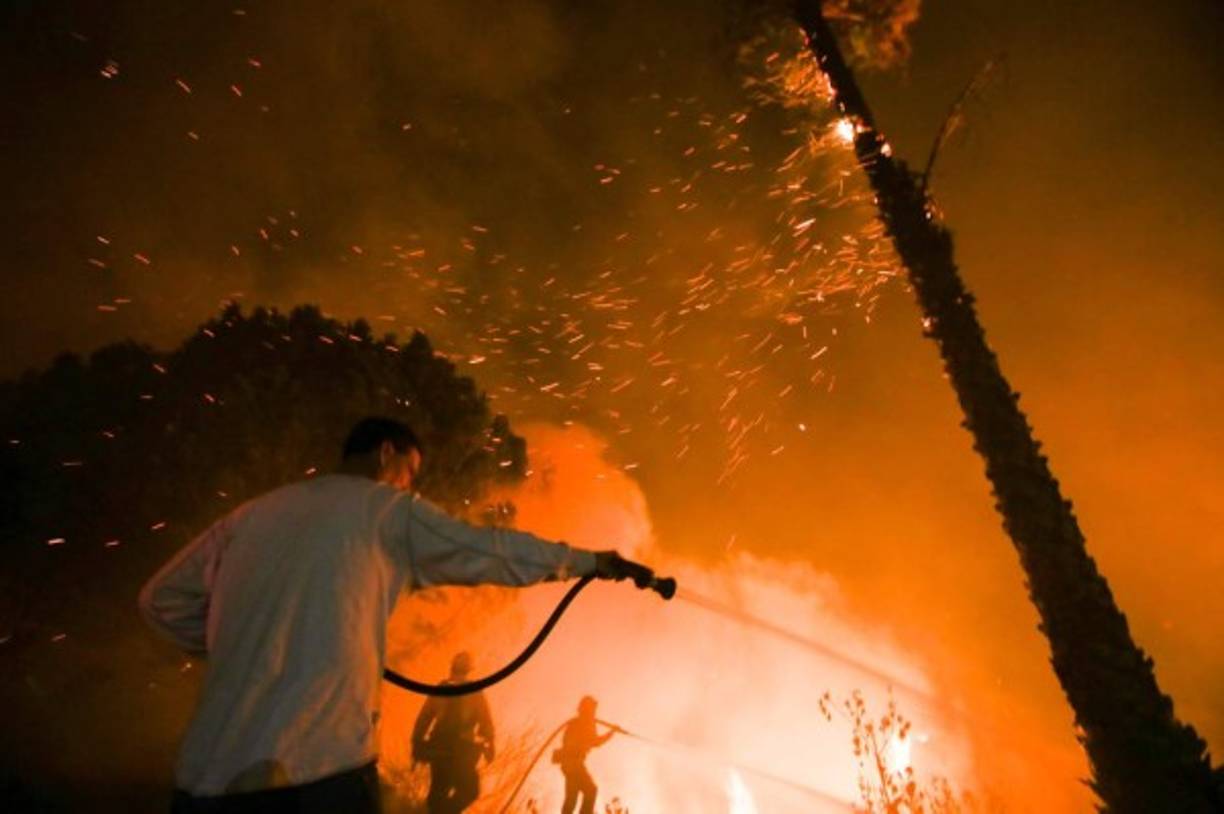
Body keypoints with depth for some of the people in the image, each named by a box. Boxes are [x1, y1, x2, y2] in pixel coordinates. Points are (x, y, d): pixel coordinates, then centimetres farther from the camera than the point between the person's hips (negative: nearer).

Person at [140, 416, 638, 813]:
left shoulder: (252, 514, 14)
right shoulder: (389, 509, 1)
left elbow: (162, 602, 21)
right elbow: (494, 552, 5)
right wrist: (592, 561, 16)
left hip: (209, 772, 5)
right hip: (320, 767, -4)